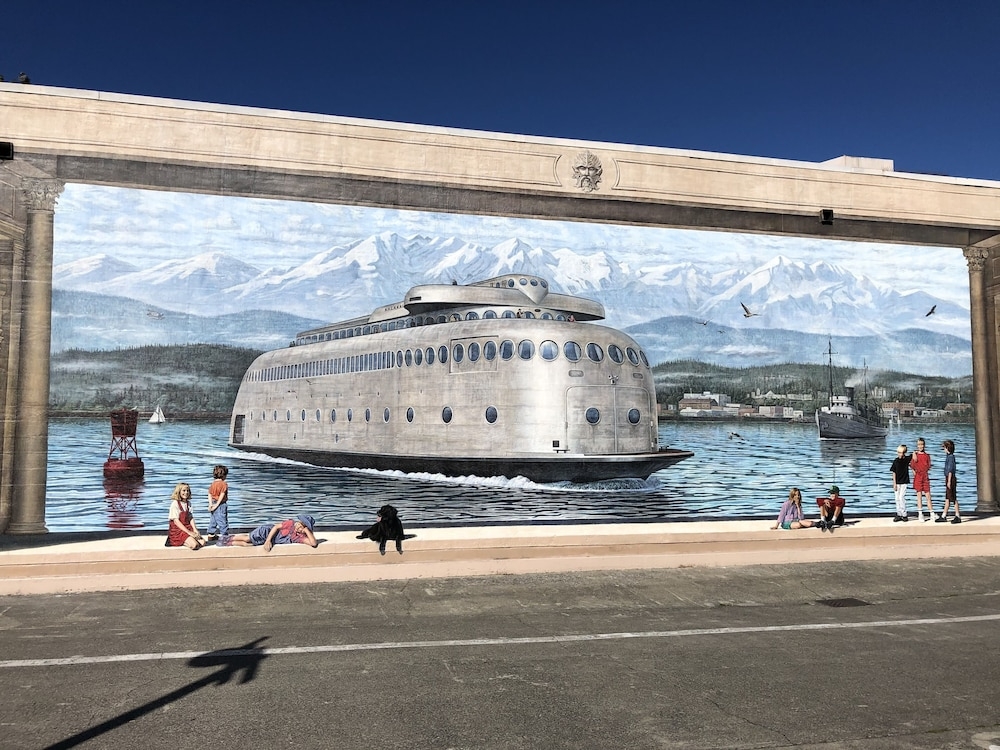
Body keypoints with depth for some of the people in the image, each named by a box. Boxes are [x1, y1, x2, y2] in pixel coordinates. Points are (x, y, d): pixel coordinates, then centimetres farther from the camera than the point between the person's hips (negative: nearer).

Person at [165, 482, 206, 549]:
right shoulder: (175, 503, -11)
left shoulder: (188, 503, 11)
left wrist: (195, 530, -9)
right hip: (177, 530, -7)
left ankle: (184, 541, 5)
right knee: (194, 545, -26)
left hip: (188, 528, 7)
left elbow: (190, 518, 8)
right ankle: (178, 543, -1)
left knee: (202, 542, -13)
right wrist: (189, 532, -20)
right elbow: (176, 521, -16)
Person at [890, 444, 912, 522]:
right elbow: (894, 472, -3)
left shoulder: (907, 459, -5)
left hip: (904, 482, -1)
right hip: (897, 482, 1)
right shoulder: (896, 461, -4)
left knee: (901, 497, -9)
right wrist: (894, 483, -5)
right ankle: (898, 514, 13)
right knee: (897, 498, 5)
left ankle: (904, 515, 0)